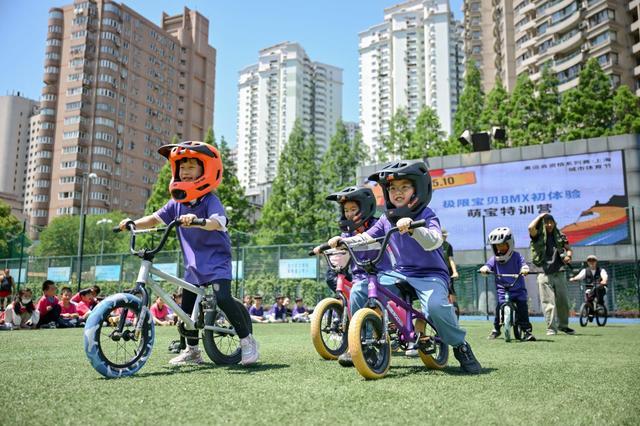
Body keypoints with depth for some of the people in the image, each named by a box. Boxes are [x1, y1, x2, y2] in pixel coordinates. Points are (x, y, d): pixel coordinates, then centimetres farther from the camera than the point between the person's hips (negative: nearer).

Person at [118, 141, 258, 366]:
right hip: (193, 264, 7)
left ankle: (247, 341, -7)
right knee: (187, 306, 8)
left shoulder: (210, 200, -16)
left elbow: (217, 222, -34)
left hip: (216, 259, -6)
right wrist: (133, 223, -15)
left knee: (223, 298, -23)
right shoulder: (177, 203, 3)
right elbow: (156, 218, 2)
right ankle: (192, 350, 26)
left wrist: (196, 220, -53)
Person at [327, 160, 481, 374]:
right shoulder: (386, 219, 7)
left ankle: (460, 346, -5)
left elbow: (434, 241, -31)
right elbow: (366, 239, 6)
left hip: (430, 274, -5)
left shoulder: (426, 215, -11)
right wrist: (342, 241, -9)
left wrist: (412, 227, -49)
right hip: (401, 273, 5)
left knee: (436, 305, -35)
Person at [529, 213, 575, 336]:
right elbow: (531, 227, -20)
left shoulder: (559, 236, 11)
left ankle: (563, 325, 25)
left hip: (559, 272, 3)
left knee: (563, 301, 7)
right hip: (544, 274, -3)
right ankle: (551, 328, 2)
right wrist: (540, 216, -5)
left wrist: (568, 256, -2)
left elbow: (568, 249, 22)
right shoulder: (538, 237, 0)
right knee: (548, 302, -4)